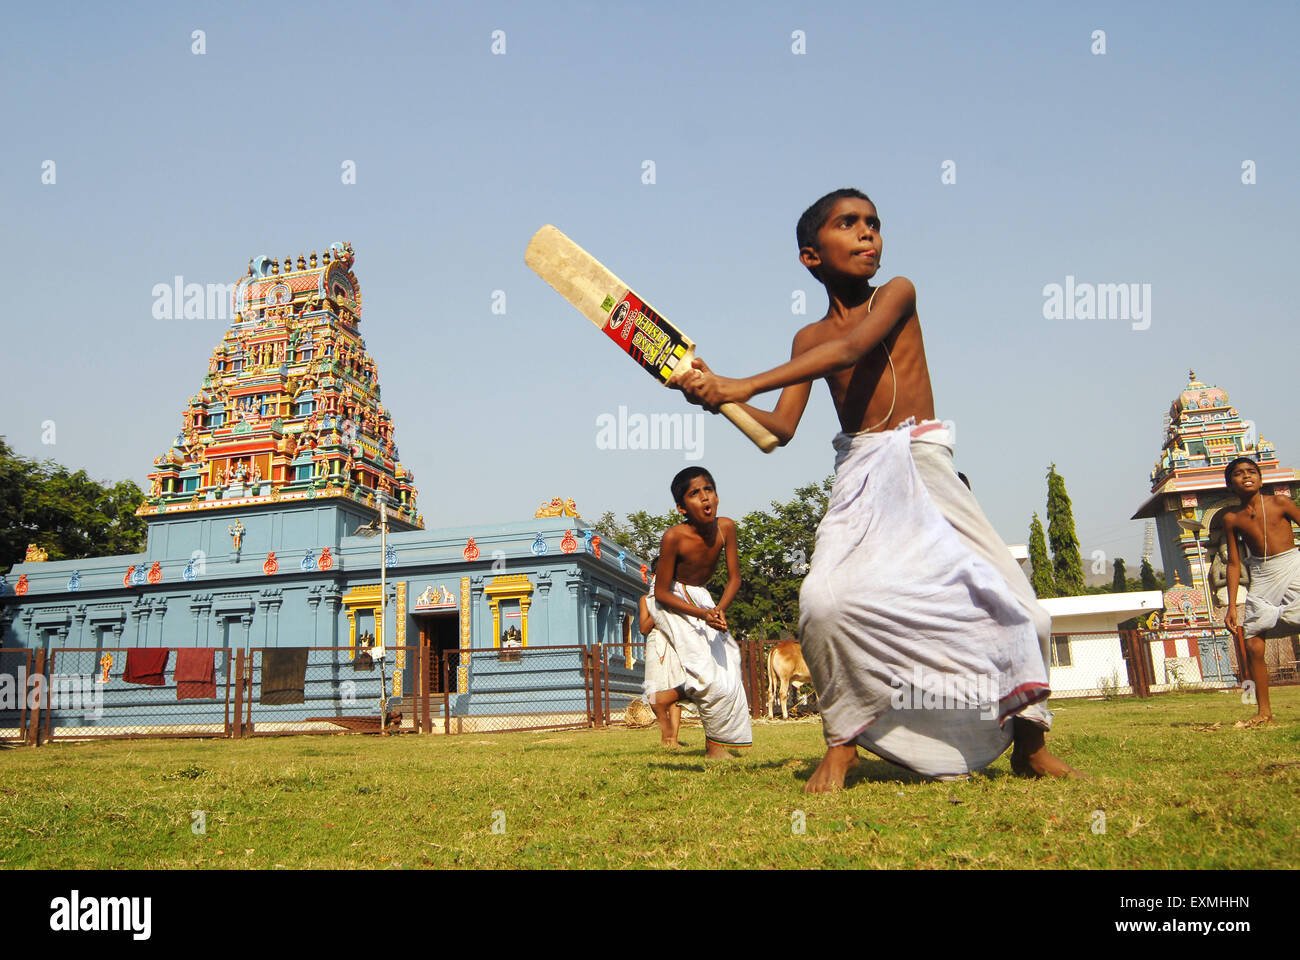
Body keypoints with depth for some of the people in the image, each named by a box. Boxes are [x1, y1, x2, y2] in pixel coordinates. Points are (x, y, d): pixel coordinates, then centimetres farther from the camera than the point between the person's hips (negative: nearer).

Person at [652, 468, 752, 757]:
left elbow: (734, 578, -8)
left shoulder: (726, 527, -17)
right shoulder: (674, 537, -30)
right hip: (673, 602, -6)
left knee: (727, 663, 5)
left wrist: (720, 609, -27)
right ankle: (715, 745, 7)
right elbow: (661, 593, -23)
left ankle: (672, 695, 27)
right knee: (706, 668, -13)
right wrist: (703, 614, -33)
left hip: (701, 598, 6)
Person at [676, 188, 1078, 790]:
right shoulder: (809, 339, 9)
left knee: (1011, 606, -5)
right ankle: (843, 743, 0)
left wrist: (743, 386, -26)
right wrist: (718, 395, -13)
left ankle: (1028, 743, 19)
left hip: (924, 467, -1)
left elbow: (852, 346, -19)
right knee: (824, 601, -23)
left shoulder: (897, 294, 1)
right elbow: (779, 430, 4)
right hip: (860, 479, 1)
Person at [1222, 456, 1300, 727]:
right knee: (1252, 643, -3)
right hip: (1261, 577, 3)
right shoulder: (1232, 518, 5)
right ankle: (1264, 712, 9)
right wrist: (1231, 606, 5)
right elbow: (1234, 563, 8)